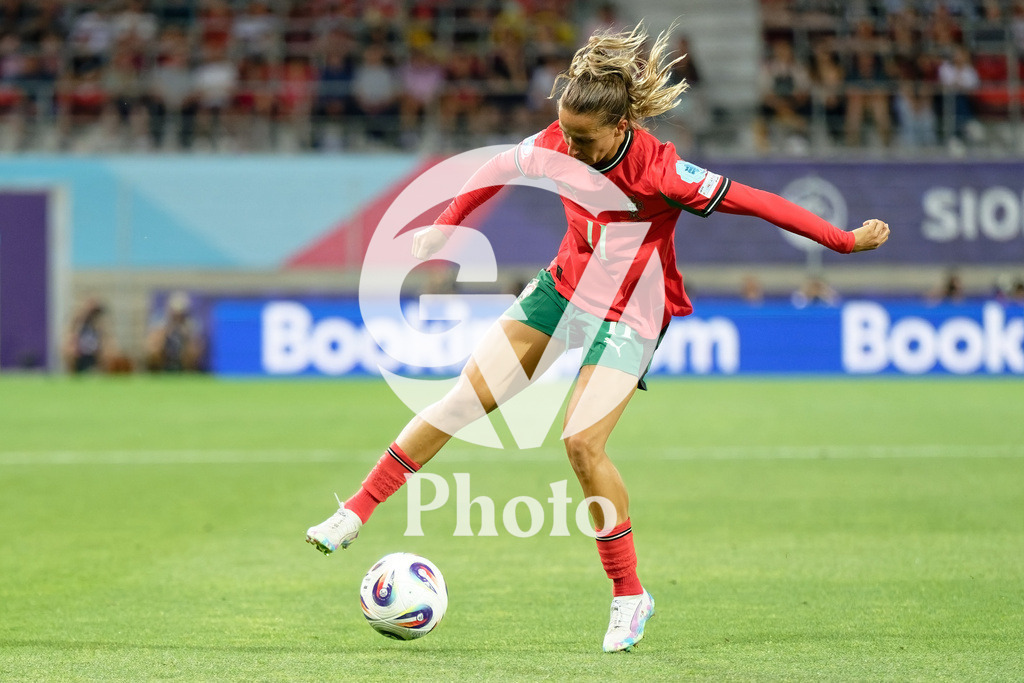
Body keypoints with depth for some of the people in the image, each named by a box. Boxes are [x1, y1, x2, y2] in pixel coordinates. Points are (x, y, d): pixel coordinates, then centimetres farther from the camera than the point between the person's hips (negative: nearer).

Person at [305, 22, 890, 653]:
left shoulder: (659, 170, -28)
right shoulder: (555, 146, -12)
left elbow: (753, 202, -25)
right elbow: (497, 171, 9)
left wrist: (846, 241, -23)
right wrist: (445, 227, 20)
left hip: (628, 318, -5)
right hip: (564, 289, 5)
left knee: (583, 442, -20)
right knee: (467, 396, -2)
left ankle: (630, 595, -4)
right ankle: (356, 513, 4)